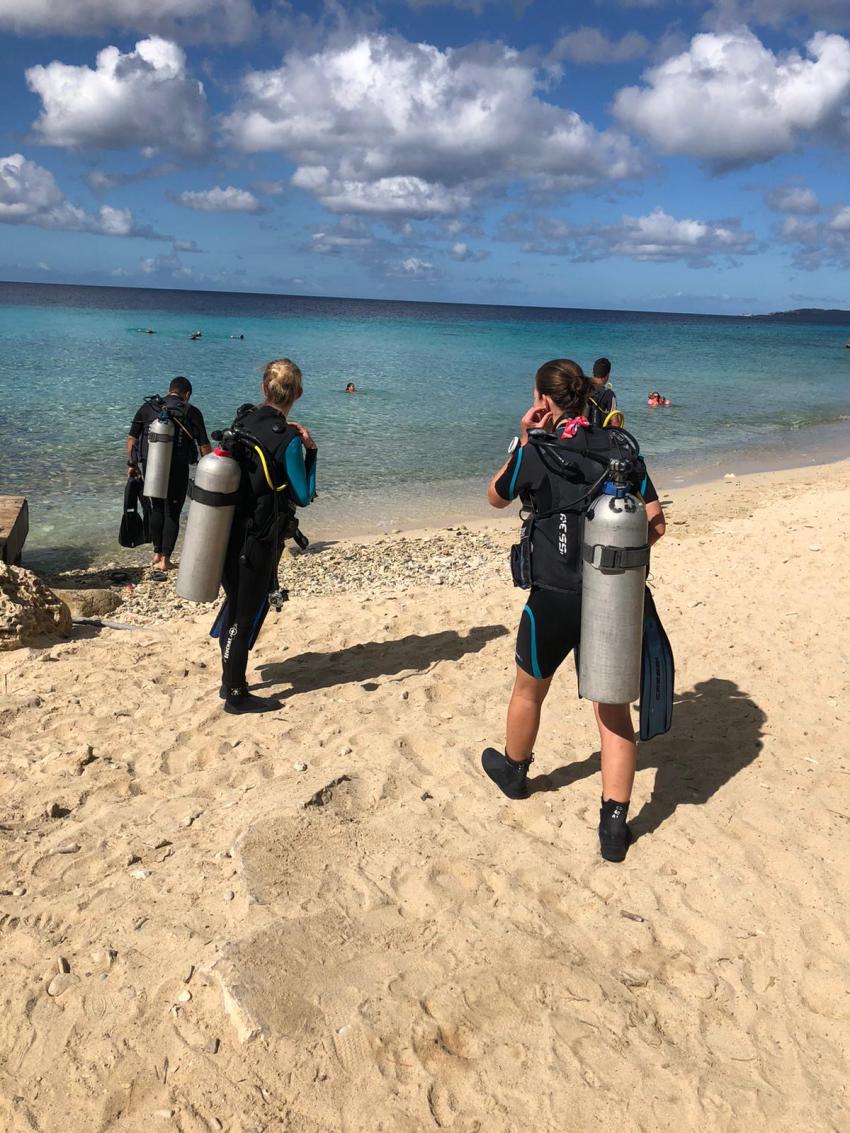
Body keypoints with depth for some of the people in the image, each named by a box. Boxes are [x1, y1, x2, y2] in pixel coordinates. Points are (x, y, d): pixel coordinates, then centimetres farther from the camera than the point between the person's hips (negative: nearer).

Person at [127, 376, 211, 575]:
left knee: (155, 510, 20)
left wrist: (131, 464, 15)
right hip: (178, 471, -2)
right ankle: (164, 559, 6)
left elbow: (132, 438, 5)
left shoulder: (147, 407, 5)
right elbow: (204, 446, -5)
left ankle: (157, 553, 28)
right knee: (172, 514, 7)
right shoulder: (192, 412, -3)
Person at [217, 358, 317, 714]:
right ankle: (236, 694, 19)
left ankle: (229, 678, 35)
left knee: (235, 602, 22)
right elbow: (303, 497, -11)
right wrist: (310, 450, -6)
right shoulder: (288, 440, -19)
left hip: (229, 534, 7)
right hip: (260, 541, -7)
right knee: (248, 611, 6)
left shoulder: (242, 421, 0)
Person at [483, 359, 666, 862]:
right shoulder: (621, 447, 0)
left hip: (555, 598, -3)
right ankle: (614, 825, 13)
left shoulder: (537, 453, -11)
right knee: (614, 708, 12)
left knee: (529, 689, 22)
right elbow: (656, 523, 1)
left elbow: (496, 497, 9)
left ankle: (514, 770, 46)